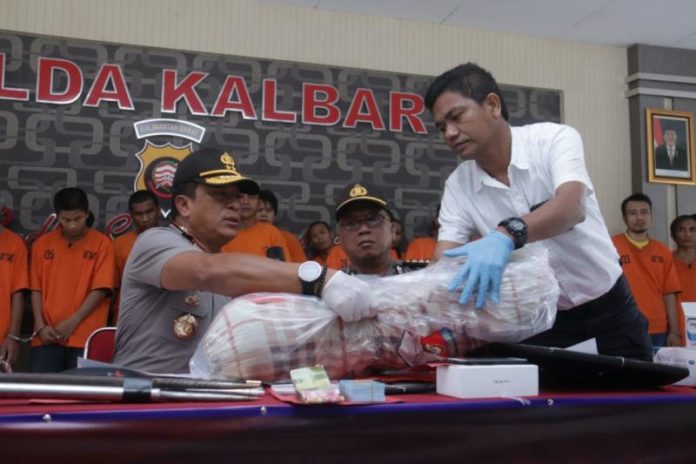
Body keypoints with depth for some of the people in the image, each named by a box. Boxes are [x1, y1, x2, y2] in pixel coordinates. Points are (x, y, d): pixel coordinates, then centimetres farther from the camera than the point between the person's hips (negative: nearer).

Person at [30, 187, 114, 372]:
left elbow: (100, 289, -5)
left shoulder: (102, 243, 0)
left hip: (85, 337, -2)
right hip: (48, 336, 2)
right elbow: (36, 289, 8)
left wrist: (72, 322, -11)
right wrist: (40, 326, -3)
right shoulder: (42, 243, 9)